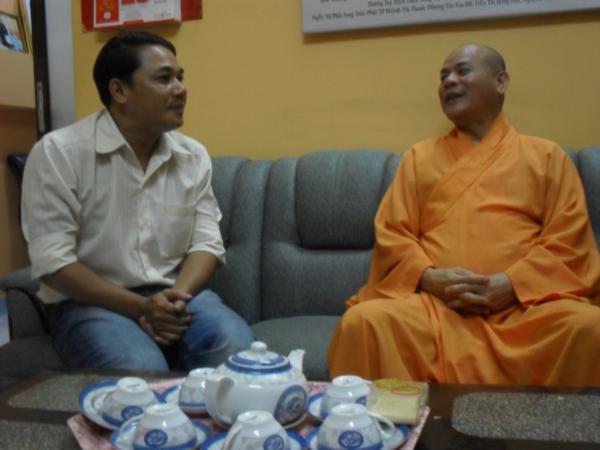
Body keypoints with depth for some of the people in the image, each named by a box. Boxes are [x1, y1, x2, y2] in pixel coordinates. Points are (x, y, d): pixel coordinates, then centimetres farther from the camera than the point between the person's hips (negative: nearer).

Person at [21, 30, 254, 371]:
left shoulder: (194, 155, 5)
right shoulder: (58, 153, -9)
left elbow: (206, 241, 3)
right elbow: (53, 261, -12)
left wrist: (176, 298, -17)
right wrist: (140, 308, -20)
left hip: (177, 295, 4)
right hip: (90, 302, -3)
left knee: (236, 346, -25)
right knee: (140, 370, -33)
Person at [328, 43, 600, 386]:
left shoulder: (546, 156, 17)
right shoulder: (420, 157, 21)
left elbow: (568, 241, 6)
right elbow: (391, 233, 11)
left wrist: (510, 284, -11)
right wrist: (430, 278, -9)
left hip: (526, 301, 0)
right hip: (434, 301, 1)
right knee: (363, 321, -30)